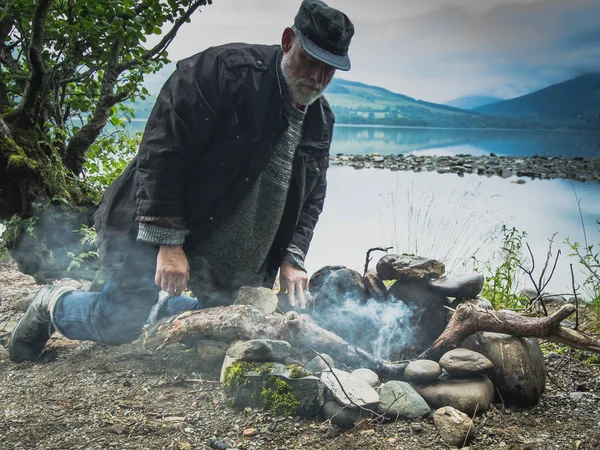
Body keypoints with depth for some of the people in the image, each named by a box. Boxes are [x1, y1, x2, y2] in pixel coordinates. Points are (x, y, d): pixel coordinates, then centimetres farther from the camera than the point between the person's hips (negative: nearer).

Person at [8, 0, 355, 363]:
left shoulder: (321, 120, 3)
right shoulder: (227, 69, -21)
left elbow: (311, 198, 9)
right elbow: (163, 151, -24)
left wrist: (291, 258, -6)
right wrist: (168, 241, -26)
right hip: (152, 229, -7)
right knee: (120, 326, -3)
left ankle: (155, 305, 38)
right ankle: (53, 305, 29)